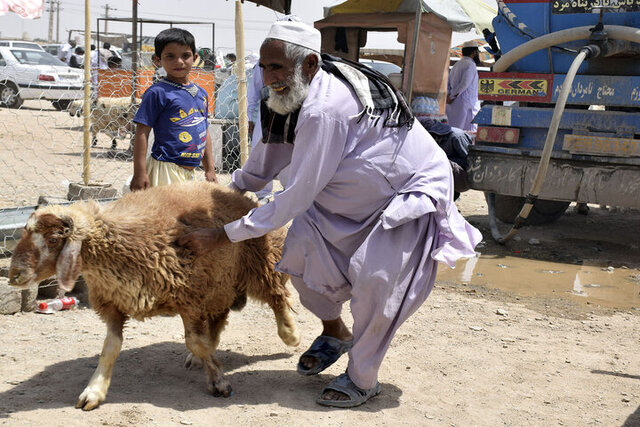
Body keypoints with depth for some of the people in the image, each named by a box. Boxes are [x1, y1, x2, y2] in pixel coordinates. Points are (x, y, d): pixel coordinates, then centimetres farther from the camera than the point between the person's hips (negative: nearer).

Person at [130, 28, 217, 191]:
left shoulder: (201, 94, 15)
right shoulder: (158, 92, -6)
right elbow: (142, 133, -9)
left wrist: (210, 170, 20)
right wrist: (139, 173, -14)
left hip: (190, 171, 7)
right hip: (165, 169, -7)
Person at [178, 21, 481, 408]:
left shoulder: (324, 111, -37)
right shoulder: (296, 92, -9)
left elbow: (296, 198, -32)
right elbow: (269, 156, 10)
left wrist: (222, 236, -27)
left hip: (415, 190, -9)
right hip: (360, 194, 9)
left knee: (375, 277, -23)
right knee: (302, 246, -2)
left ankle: (362, 380, 0)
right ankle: (335, 332, 23)